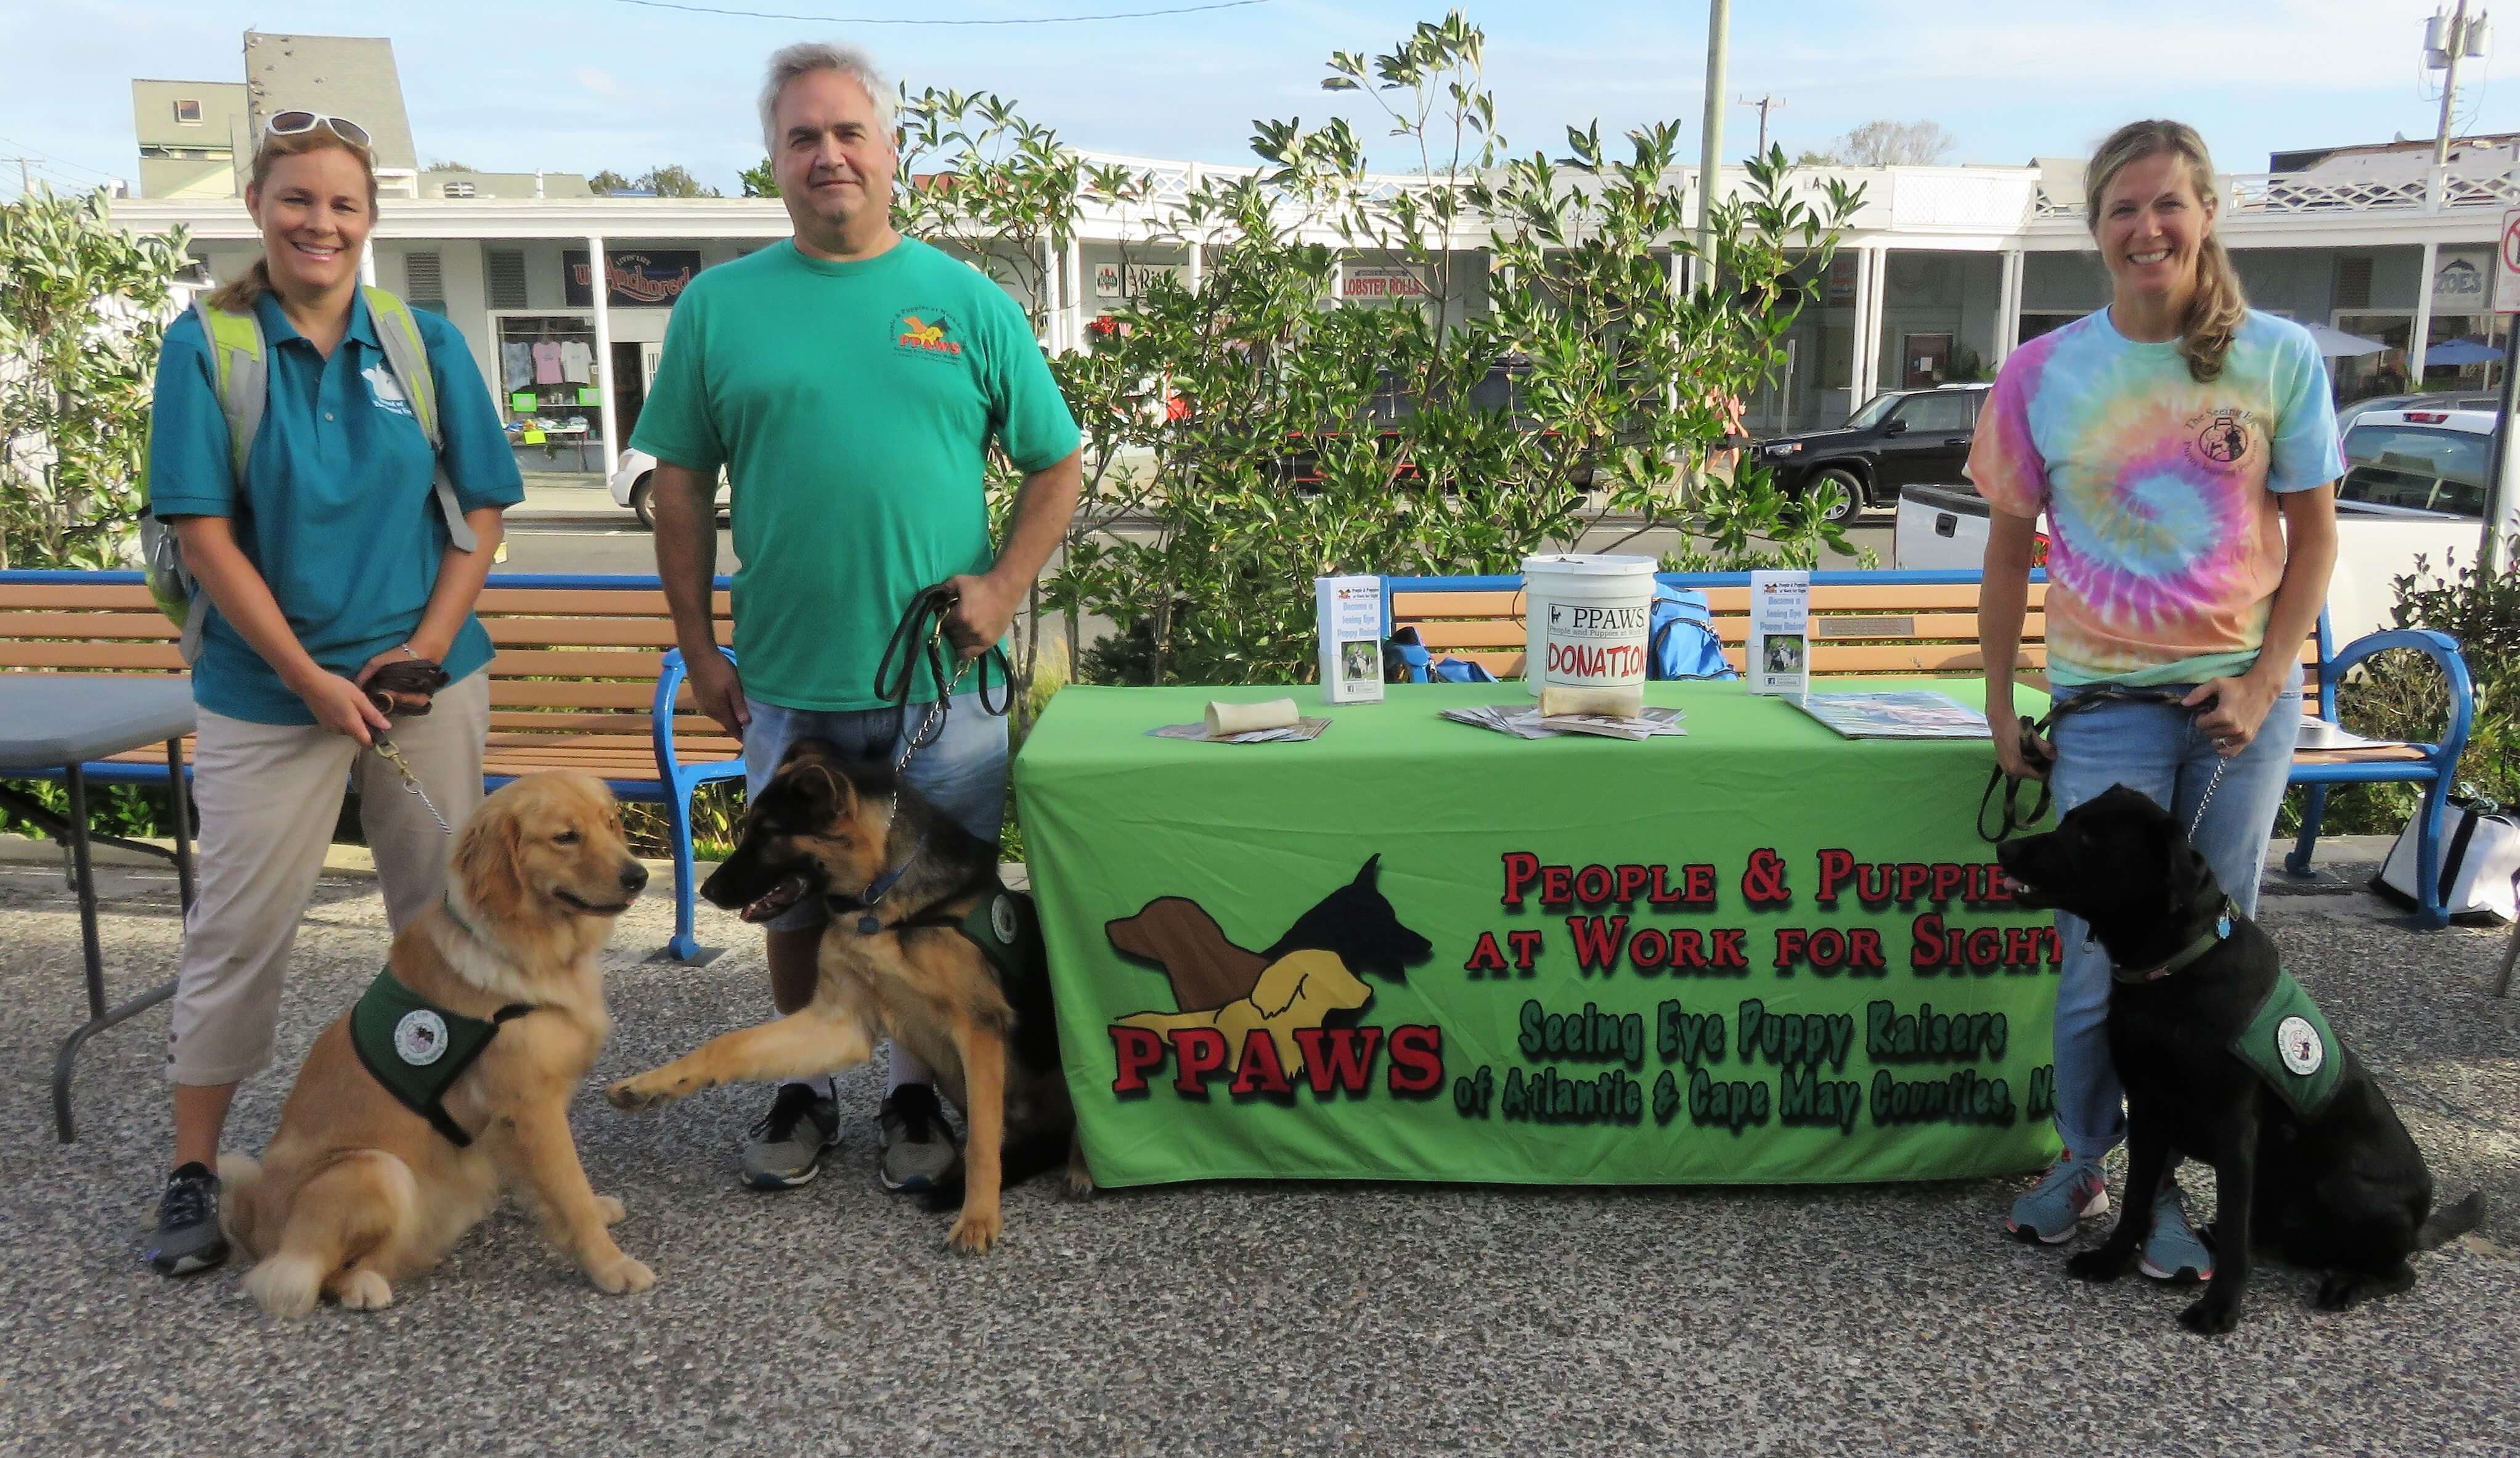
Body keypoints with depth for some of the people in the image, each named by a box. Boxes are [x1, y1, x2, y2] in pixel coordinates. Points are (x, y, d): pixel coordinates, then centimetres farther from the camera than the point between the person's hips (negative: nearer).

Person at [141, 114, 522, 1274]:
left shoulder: (424, 343, 2)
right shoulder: (205, 346, -3)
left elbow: (482, 510, 3)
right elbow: (203, 532, -8)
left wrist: (426, 647, -8)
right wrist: (312, 678, -14)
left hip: (428, 678, 2)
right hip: (266, 688, -2)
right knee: (238, 928, 4)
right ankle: (195, 1171, 18)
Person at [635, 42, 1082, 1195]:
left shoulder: (969, 302, 3)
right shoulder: (718, 306, 4)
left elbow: (1055, 466, 7)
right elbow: (683, 486, 8)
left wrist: (1002, 590, -6)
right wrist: (697, 648, 3)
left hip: (945, 679, 0)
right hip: (785, 683, 1)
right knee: (797, 902, 14)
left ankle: (917, 1094, 29)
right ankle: (805, 1092, 34)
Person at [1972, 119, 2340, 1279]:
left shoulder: (2278, 357, 0)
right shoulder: (2043, 374, -1)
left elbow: (2313, 536, 4)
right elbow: (2010, 546, 5)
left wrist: (2264, 683, -8)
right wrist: (1999, 706, 3)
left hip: (2242, 698, 1)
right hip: (2107, 701, -1)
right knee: (2101, 959, -2)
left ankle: (2169, 1183, 22)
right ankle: (2083, 1161, 21)